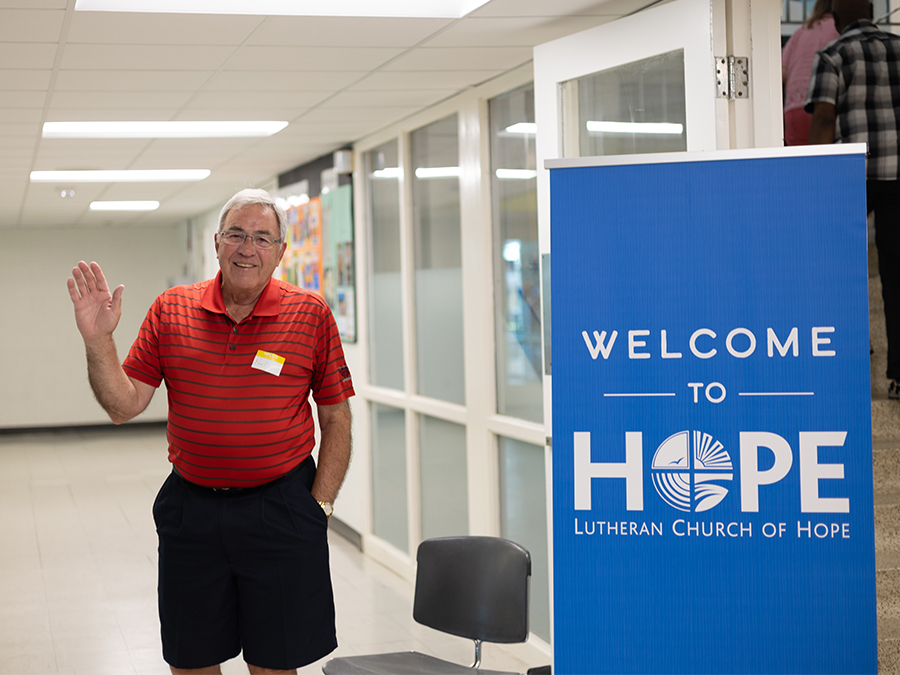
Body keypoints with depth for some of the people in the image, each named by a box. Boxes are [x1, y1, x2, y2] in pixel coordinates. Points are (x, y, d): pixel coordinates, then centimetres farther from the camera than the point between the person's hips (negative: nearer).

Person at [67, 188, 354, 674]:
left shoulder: (310, 315, -2)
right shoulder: (171, 311, 3)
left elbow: (336, 419, 1)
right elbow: (123, 406, 1)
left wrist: (320, 505, -4)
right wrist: (98, 341, -13)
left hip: (280, 508, -2)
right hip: (191, 505, 2)